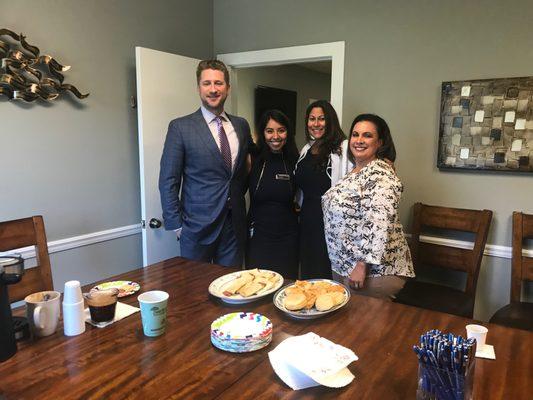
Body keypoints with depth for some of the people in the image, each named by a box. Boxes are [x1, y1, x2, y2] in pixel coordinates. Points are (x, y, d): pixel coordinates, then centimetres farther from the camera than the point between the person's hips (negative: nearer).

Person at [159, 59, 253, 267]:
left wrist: (237, 196, 10)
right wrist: (176, 226, -8)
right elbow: (168, 181, -6)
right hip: (198, 226, -3)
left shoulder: (241, 125, 7)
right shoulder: (180, 127, -6)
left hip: (235, 225, 4)